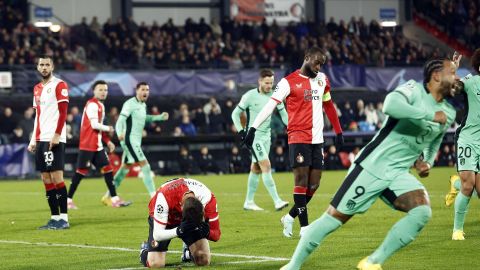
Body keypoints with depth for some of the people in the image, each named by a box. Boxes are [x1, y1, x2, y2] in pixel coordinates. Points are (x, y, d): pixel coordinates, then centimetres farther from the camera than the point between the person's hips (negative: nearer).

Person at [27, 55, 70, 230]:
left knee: (56, 176, -9)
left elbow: (63, 112, -12)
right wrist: (33, 140, 17)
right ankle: (55, 217, 9)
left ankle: (64, 218, -6)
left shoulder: (59, 85, -5)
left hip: (54, 139, -8)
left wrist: (57, 135, -19)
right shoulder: (37, 89, 19)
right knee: (46, 179, 6)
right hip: (41, 140, 8)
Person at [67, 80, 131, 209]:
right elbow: (95, 125, -20)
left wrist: (108, 141, 16)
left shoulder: (100, 105, 18)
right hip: (88, 144, -9)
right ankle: (68, 200, 1)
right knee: (81, 171, -6)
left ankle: (115, 199, 6)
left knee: (107, 169, 5)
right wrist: (108, 129, -5)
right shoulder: (92, 105, -13)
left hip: (97, 145, 9)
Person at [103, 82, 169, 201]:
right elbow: (121, 119, -25)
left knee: (125, 168, 13)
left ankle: (108, 196, 21)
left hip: (136, 141, 10)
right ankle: (154, 196, -11)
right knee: (145, 165, -13)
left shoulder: (143, 105, 13)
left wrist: (160, 117, 24)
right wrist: (120, 133, -44)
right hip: (129, 139, -10)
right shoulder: (130, 104, -15)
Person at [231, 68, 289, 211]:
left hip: (266, 135, 6)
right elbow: (235, 114, -3)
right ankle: (277, 201, -20)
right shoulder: (250, 96, -12)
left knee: (256, 169, 12)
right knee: (266, 166, -16)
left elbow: (283, 114, 14)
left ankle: (249, 202, 21)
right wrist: (241, 132, -10)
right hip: (254, 136, -6)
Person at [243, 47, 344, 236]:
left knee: (314, 185, 4)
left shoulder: (322, 79, 13)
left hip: (317, 139, 6)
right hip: (298, 138, -6)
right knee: (301, 181, -10)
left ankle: (290, 218, 19)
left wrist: (338, 131, 25)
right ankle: (304, 226, -7)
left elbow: (328, 105, 25)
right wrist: (253, 128, -18)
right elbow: (271, 105, -10)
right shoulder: (289, 82, -5)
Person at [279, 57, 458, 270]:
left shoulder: (449, 114, 9)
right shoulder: (414, 90, -13)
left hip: (398, 173, 6)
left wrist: (427, 162, 8)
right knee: (334, 218, -3)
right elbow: (390, 105, -36)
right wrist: (431, 115, -28)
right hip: (372, 166, -6)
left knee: (423, 211, -20)